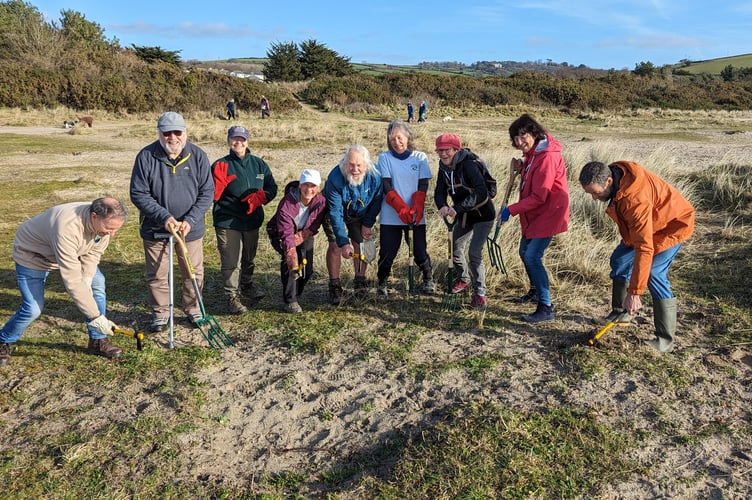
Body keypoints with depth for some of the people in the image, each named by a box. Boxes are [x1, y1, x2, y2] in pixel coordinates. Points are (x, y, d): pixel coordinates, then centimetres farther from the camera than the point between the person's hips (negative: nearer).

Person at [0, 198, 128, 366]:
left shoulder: (103, 221, -25)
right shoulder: (67, 228, -46)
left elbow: (94, 251, -7)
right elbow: (72, 281, -43)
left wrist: (87, 279, -23)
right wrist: (95, 316, -39)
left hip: (70, 253, 7)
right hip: (32, 254, -6)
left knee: (98, 283, -5)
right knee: (33, 308, -10)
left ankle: (98, 341, 8)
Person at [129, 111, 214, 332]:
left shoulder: (198, 156, -7)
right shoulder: (146, 157, -11)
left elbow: (207, 192, -4)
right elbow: (138, 194, -10)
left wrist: (190, 220, -16)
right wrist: (164, 217, -21)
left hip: (190, 227, 1)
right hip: (155, 228, -1)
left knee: (193, 272, 12)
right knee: (157, 274, 10)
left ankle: (193, 309, 33)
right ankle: (160, 313, 29)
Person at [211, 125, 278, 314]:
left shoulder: (259, 164, 4)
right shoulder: (221, 165, -7)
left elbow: (271, 188, 7)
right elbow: (212, 195, -10)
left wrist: (258, 197, -11)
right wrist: (219, 180, -28)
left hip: (252, 220, 4)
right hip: (227, 222, -4)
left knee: (249, 258, 21)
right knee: (231, 262, -3)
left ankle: (246, 285, 44)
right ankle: (232, 297, 11)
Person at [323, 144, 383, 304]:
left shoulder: (375, 177, -28)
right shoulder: (335, 178, -36)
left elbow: (376, 202, -8)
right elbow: (335, 213, -34)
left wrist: (368, 224, -5)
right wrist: (343, 242, -38)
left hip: (360, 214, 3)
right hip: (335, 212, -2)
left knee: (361, 244, -1)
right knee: (335, 246, -12)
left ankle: (360, 281, 20)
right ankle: (334, 285, 2)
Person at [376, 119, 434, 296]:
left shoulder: (420, 157, 6)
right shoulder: (384, 158, 3)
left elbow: (423, 185, 0)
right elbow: (386, 186, -6)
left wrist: (417, 208, -18)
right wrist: (402, 208, -19)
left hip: (416, 215, 1)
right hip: (390, 216, 0)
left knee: (420, 252, 0)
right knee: (387, 252, -1)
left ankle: (428, 279, 27)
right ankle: (382, 283, 23)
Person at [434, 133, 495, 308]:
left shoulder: (469, 164, -26)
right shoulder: (444, 168, -3)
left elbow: (481, 192, -36)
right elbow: (439, 191, -8)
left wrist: (457, 208, -43)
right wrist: (443, 206, -30)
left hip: (482, 215, -8)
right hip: (463, 216, 8)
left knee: (474, 253, -15)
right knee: (455, 248, 16)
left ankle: (479, 293, 1)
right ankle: (463, 279, 43)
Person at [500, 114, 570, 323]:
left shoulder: (547, 157, -23)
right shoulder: (532, 152, 7)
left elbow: (539, 197, -25)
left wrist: (511, 210, -23)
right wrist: (522, 168, -4)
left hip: (548, 213, -10)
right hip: (534, 214, 10)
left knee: (532, 257, -16)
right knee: (525, 253, 19)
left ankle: (546, 308, -10)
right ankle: (536, 291, 40)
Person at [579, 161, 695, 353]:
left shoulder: (635, 199, -41)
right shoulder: (613, 172, -15)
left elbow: (644, 248, -42)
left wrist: (634, 292, -40)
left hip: (673, 224, -9)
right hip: (645, 222, 9)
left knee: (654, 274, -21)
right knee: (619, 261, 9)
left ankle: (666, 339, -13)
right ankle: (620, 312, 26)